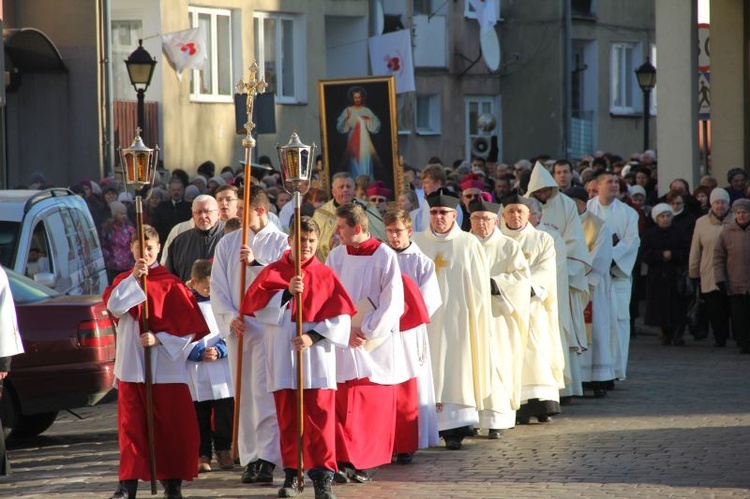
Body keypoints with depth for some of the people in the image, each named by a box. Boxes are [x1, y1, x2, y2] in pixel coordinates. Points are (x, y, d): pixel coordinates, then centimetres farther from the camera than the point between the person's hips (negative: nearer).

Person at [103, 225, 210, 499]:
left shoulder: (171, 284, -1)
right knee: (131, 425, 3)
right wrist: (134, 277, -17)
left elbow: (190, 326, -4)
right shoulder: (124, 280, 10)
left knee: (170, 425, 0)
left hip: (165, 366, -2)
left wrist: (159, 338, -15)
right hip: (131, 365, 3)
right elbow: (113, 306, -11)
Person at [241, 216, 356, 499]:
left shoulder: (325, 275, 4)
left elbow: (341, 316, -1)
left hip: (316, 356, -1)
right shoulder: (272, 272, 6)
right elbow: (255, 305, -6)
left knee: (320, 417, -7)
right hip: (282, 356, 1)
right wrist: (286, 292, -18)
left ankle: (323, 476, -7)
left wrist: (314, 337, -13)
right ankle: (291, 475, 13)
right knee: (287, 419, 5)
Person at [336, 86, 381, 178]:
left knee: (365, 160, -4)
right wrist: (347, 118, -21)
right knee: (355, 163, -5)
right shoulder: (348, 110, 4)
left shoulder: (366, 111, 7)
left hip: (364, 139, 1)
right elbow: (340, 127, -4)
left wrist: (369, 119, -16)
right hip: (353, 139, -1)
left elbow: (376, 125, 2)